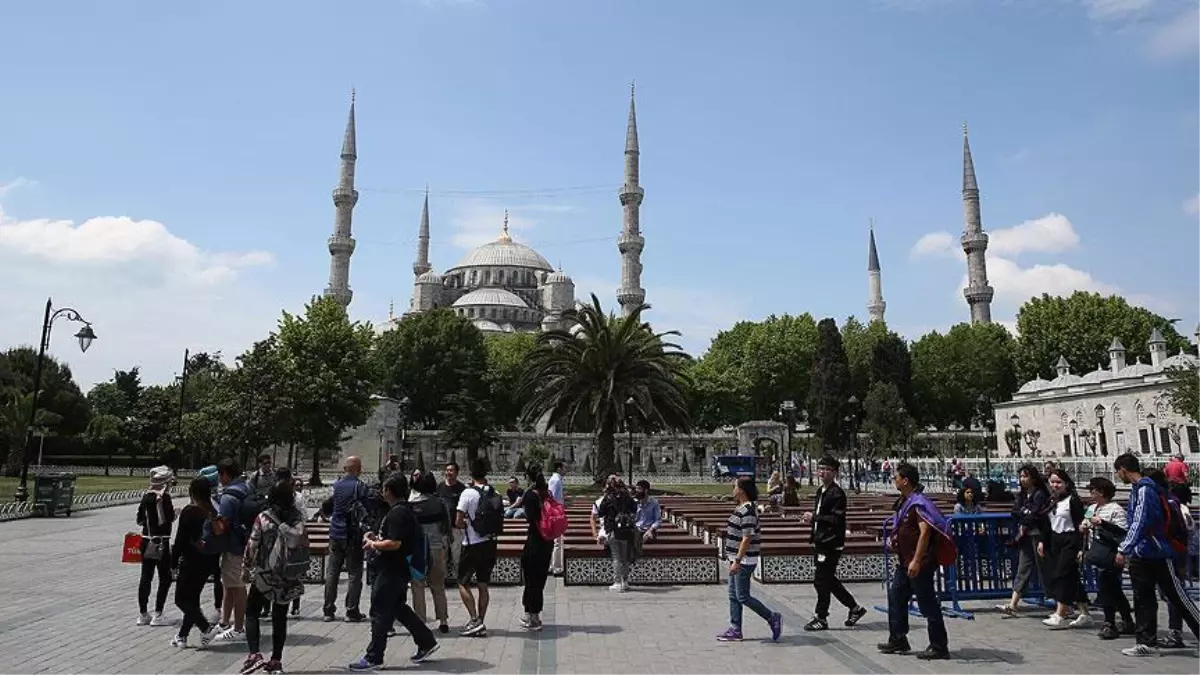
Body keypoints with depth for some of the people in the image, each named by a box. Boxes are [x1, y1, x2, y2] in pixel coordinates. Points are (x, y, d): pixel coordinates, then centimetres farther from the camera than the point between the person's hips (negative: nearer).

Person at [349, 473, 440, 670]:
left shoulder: (397, 513, -20)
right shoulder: (404, 510, 12)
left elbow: (394, 543, -26)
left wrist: (373, 544, -12)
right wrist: (377, 538, 13)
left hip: (392, 571, -10)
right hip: (398, 570, 10)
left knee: (381, 613, 0)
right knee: (399, 608, 19)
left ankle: (373, 658, 11)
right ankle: (427, 642, 25)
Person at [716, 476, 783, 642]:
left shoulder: (748, 511, -20)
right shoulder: (741, 508, 11)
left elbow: (747, 539, -23)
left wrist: (737, 561, -23)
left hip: (744, 560, -10)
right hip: (738, 559, 10)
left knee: (743, 597, -2)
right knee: (733, 596, 12)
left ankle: (773, 618, 11)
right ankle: (735, 630, 19)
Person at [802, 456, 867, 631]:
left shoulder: (837, 493, -15)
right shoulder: (821, 491, 15)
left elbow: (836, 519, -22)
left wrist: (814, 517, -17)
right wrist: (811, 519, 6)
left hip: (830, 544, -10)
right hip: (821, 542, 10)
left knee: (822, 581, -2)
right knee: (828, 580, 16)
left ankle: (821, 618, 9)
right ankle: (855, 607, 30)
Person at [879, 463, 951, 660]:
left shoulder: (918, 503, -18)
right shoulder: (904, 502, 12)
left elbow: (925, 531, -26)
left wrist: (917, 561, -28)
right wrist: (894, 540, 14)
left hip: (919, 564, -10)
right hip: (905, 562, 10)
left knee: (928, 605, -1)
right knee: (895, 598, 15)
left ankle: (939, 647, 10)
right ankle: (898, 640, 25)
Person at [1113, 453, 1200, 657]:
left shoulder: (1145, 490, -17)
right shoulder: (1137, 490, 12)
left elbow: (1139, 524, -23)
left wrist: (1123, 550, -23)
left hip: (1156, 554, -9)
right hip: (1141, 555, 9)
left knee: (1177, 597, 2)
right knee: (1142, 600, 7)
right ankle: (1147, 642, 10)